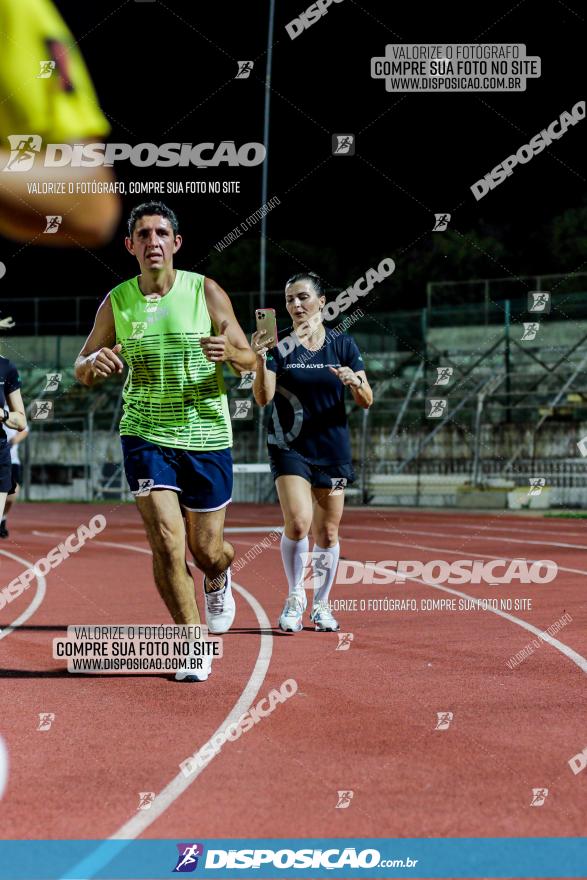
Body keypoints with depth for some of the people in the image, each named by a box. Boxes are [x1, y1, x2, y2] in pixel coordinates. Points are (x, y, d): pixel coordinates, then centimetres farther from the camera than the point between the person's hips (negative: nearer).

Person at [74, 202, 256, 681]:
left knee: (207, 550, 6)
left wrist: (228, 351, -25)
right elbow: (80, 370, 9)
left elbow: (249, 360, -1)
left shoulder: (206, 291, -4)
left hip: (207, 434, 0)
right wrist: (94, 363, -16)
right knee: (167, 542, -14)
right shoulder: (117, 302, 0)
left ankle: (218, 579, 45)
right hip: (146, 435, 1)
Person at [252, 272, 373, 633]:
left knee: (327, 533, 6)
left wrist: (355, 382, -20)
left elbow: (367, 401, 1)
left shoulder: (343, 344, 3)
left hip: (333, 449, 2)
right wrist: (260, 358, -29)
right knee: (298, 522, -19)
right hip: (290, 447, -2)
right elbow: (263, 398, -13)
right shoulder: (279, 345, -2)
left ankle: (321, 604, 25)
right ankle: (295, 597, 3)